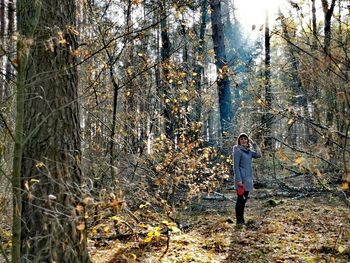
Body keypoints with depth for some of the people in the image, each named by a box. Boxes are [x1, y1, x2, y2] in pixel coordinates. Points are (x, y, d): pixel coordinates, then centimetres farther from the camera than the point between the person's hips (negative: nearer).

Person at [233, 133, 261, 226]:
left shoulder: (249, 151, 12)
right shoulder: (237, 151, -10)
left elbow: (259, 155, 6)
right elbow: (236, 166, -13)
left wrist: (254, 144, 2)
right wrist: (238, 180, -18)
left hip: (248, 178, 8)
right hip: (241, 178, -8)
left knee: (244, 199, 12)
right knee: (240, 199, -2)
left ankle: (241, 219, 20)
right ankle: (239, 220, 6)